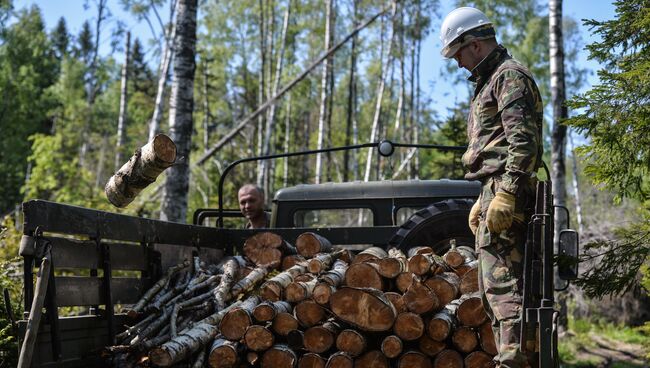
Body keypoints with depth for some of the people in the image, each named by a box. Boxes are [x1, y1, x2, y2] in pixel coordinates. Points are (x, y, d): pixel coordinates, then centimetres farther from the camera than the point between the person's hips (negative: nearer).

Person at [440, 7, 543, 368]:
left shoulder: (510, 75, -7)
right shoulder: (492, 80, 26)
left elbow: (524, 141, -19)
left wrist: (506, 194, -25)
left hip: (506, 193, -11)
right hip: (496, 191, 11)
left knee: (502, 280, -15)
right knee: (493, 283, 12)